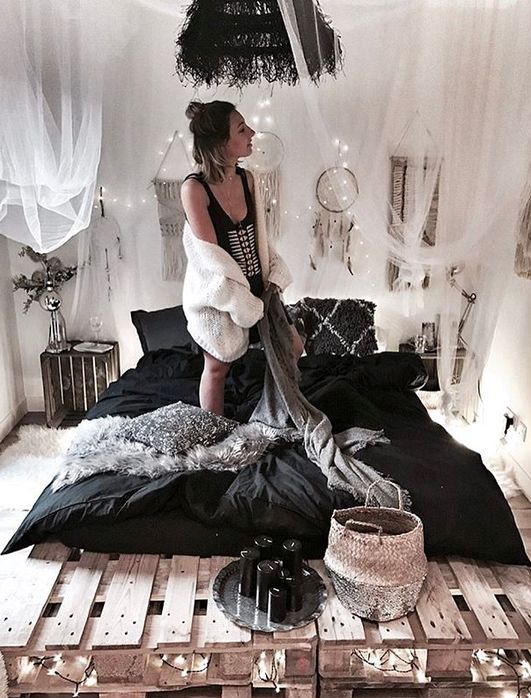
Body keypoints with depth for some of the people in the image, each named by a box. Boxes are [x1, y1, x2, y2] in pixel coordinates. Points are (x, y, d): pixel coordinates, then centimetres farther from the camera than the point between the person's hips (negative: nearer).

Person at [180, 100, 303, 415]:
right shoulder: (194, 188, -20)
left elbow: (260, 237, 7)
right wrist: (247, 305, -18)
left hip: (255, 289, 7)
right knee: (218, 367, 9)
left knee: (293, 347, 14)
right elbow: (211, 255, -21)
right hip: (217, 295, -7)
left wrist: (274, 280, -5)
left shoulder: (246, 179, -1)